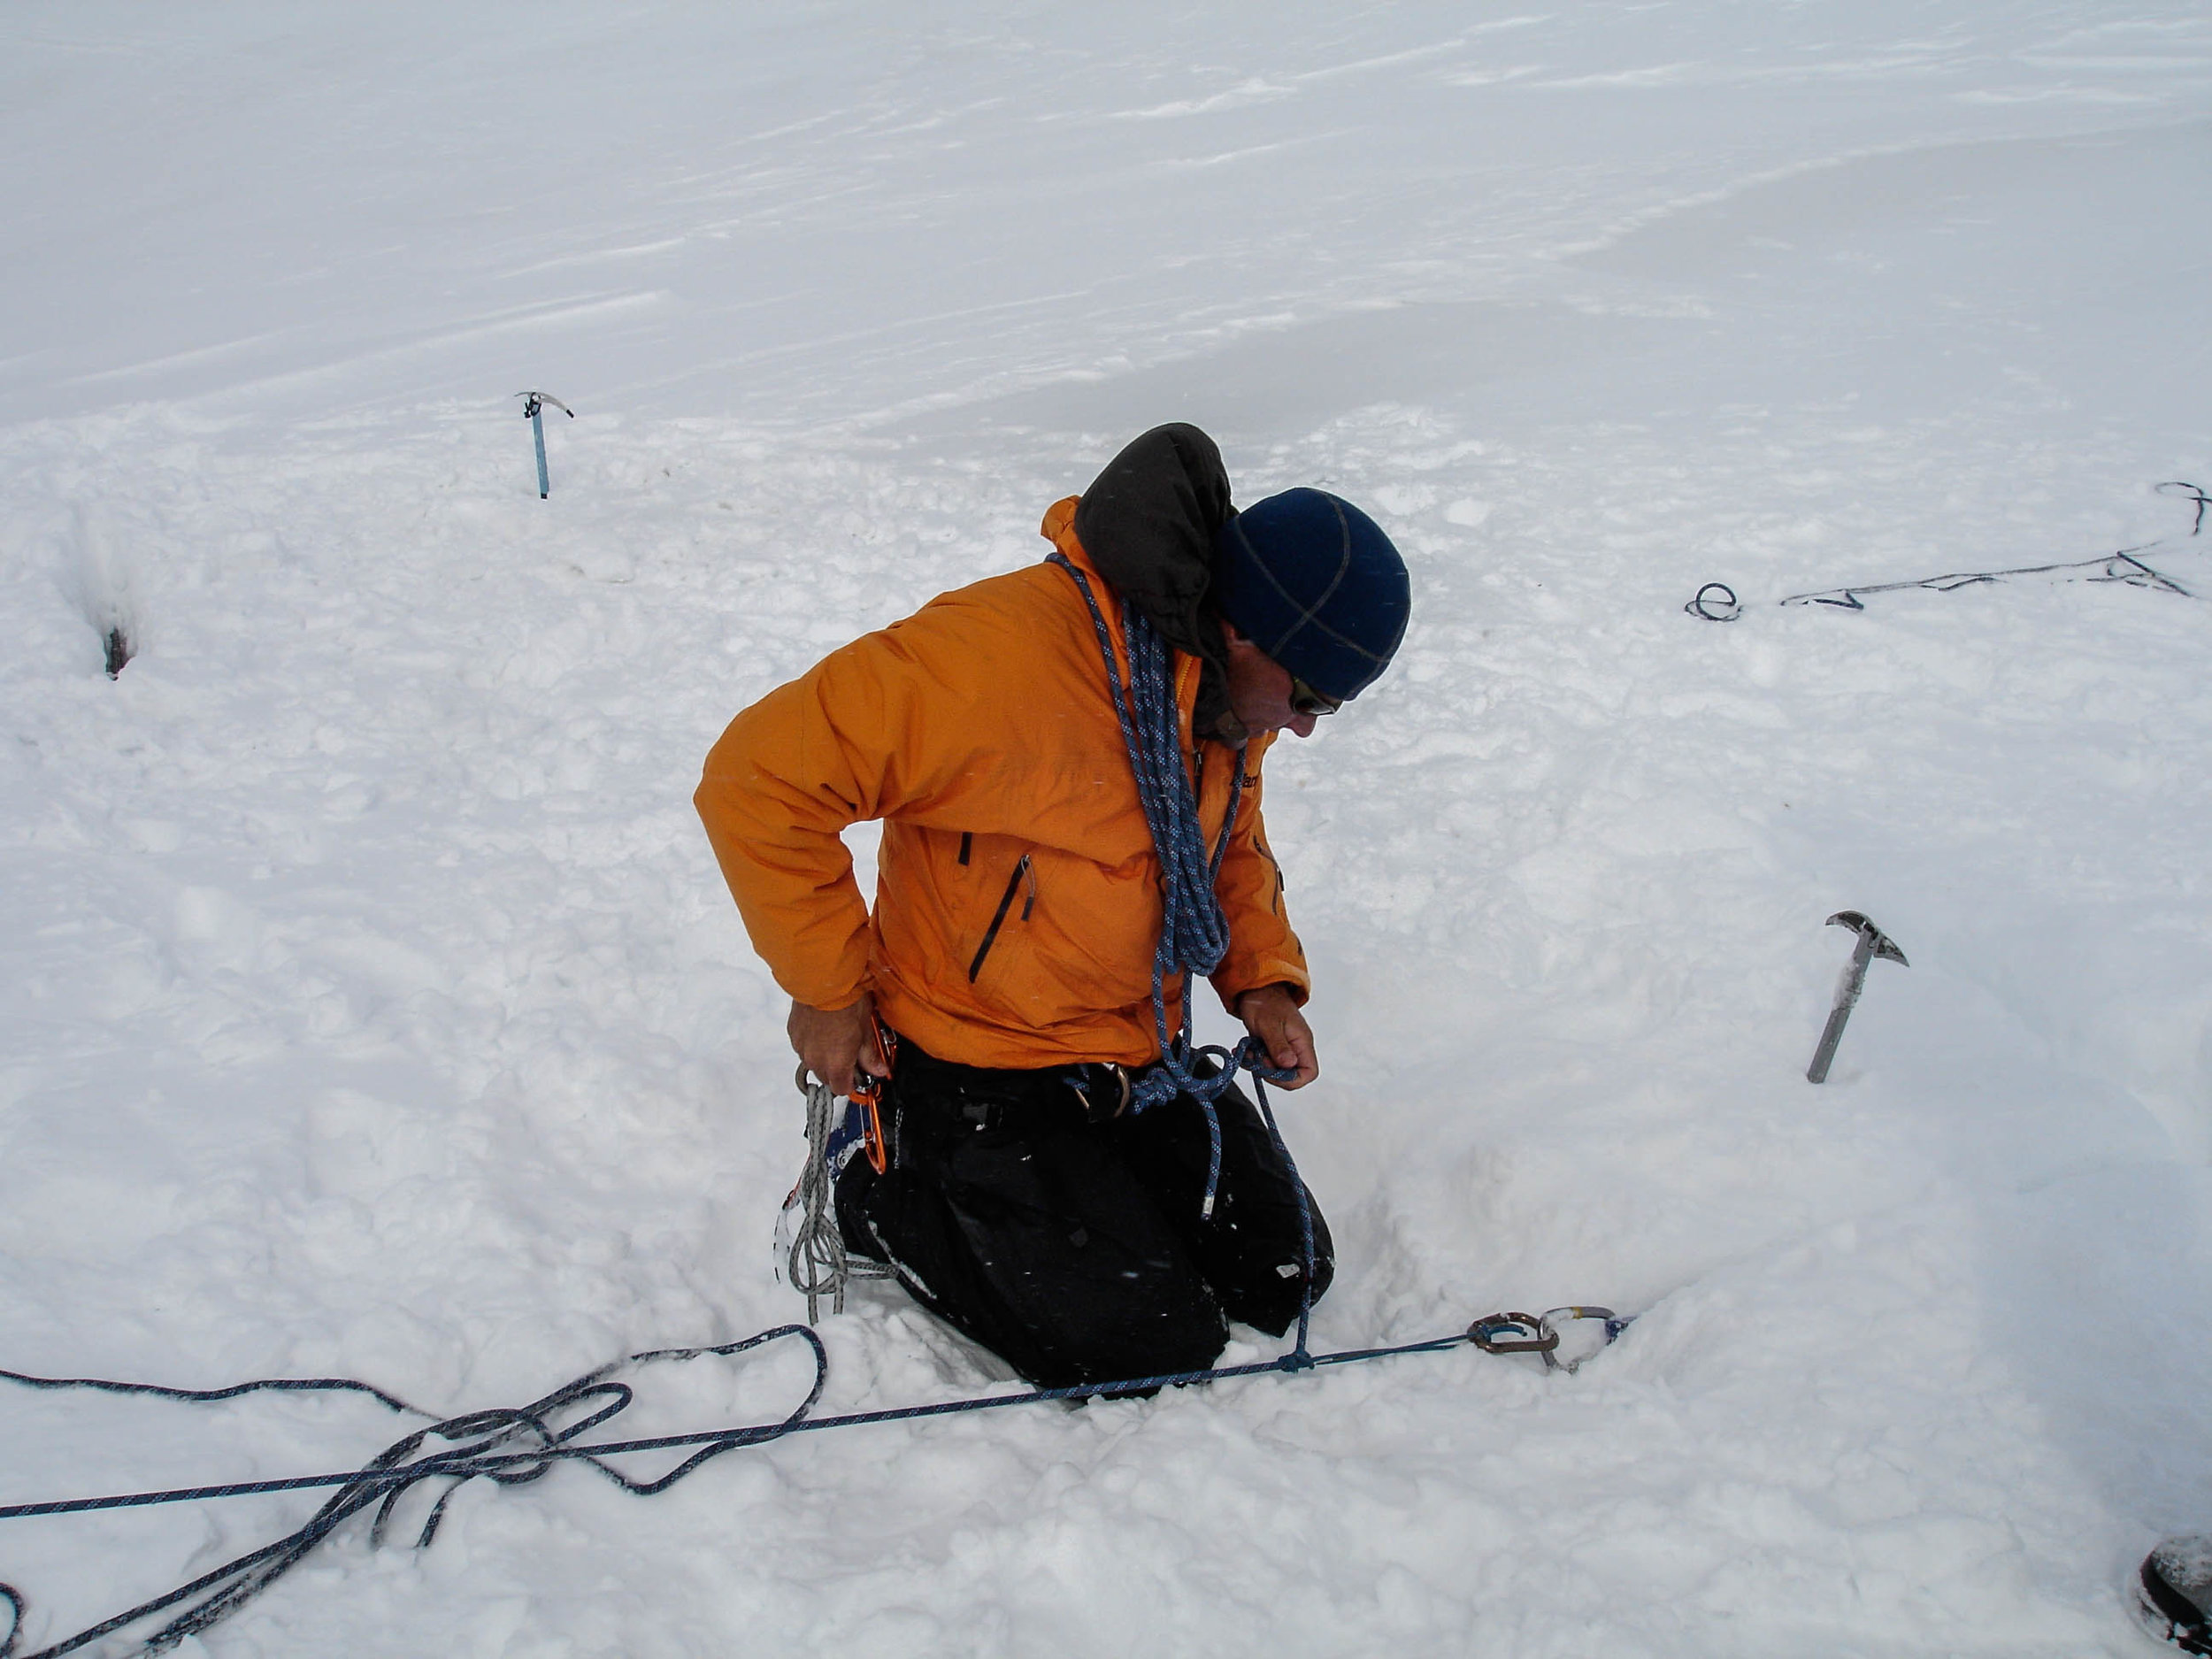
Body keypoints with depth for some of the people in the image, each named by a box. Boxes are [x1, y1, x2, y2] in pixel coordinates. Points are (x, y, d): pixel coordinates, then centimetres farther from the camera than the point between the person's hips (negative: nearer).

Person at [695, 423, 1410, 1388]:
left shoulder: (1231, 690, -3)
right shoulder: (1001, 657, -31)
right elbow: (762, 777, -28)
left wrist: (1263, 978, -1)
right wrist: (828, 987, -20)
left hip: (1144, 1056, 8)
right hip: (983, 1078, -7)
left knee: (1284, 1279, 7)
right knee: (1155, 1349, -8)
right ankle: (895, 1202, 10)